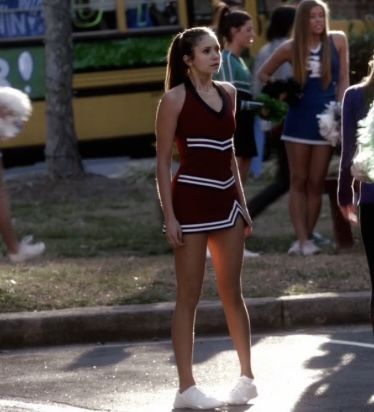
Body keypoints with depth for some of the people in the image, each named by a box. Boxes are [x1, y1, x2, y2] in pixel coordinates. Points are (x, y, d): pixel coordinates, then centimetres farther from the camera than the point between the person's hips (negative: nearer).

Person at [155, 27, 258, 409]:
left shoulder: (227, 93, 10)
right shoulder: (175, 99, -8)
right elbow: (163, 160, -8)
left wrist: (242, 203, 15)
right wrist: (169, 216, -14)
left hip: (226, 200, 6)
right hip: (191, 201, -6)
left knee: (232, 292, 12)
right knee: (189, 296, -1)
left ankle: (246, 376, 20)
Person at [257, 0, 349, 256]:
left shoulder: (337, 41, 2)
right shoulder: (291, 48, 2)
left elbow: (343, 80, 4)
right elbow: (263, 73, 14)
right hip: (299, 118, 0)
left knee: (316, 182, 3)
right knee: (299, 181, 0)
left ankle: (306, 239, 9)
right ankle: (302, 240, 0)